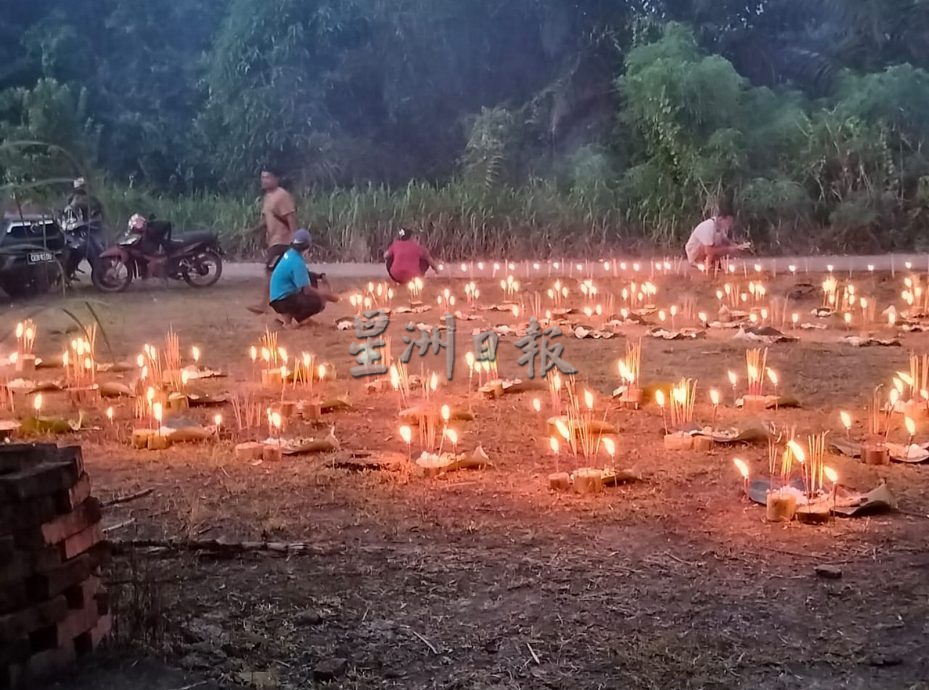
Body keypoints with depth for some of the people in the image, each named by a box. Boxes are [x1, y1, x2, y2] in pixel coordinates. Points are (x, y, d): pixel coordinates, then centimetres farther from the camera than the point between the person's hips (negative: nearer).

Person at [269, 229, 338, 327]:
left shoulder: (290, 253, 5)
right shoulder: (297, 262, -22)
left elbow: (301, 274, 22)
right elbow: (307, 290, -23)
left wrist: (319, 276, 7)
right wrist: (327, 296, -13)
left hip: (281, 295, 10)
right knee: (319, 302, -21)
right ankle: (289, 318, -6)